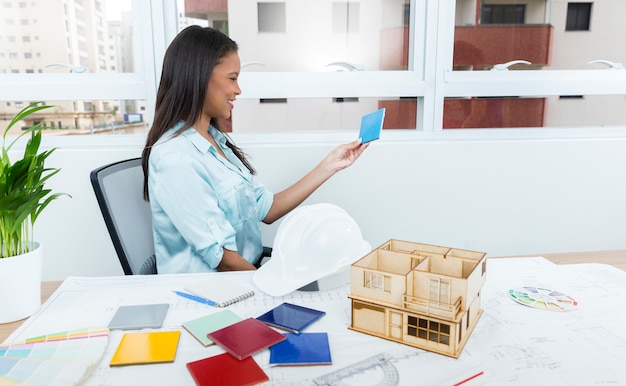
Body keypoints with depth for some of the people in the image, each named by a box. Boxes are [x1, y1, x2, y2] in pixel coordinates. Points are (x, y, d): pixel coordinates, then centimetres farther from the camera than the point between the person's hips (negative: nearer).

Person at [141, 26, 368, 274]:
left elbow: (267, 209, 5)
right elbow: (222, 258, -21)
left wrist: (328, 166, 4)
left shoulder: (214, 139, 7)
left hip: (244, 279, 8)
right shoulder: (175, 158, -20)